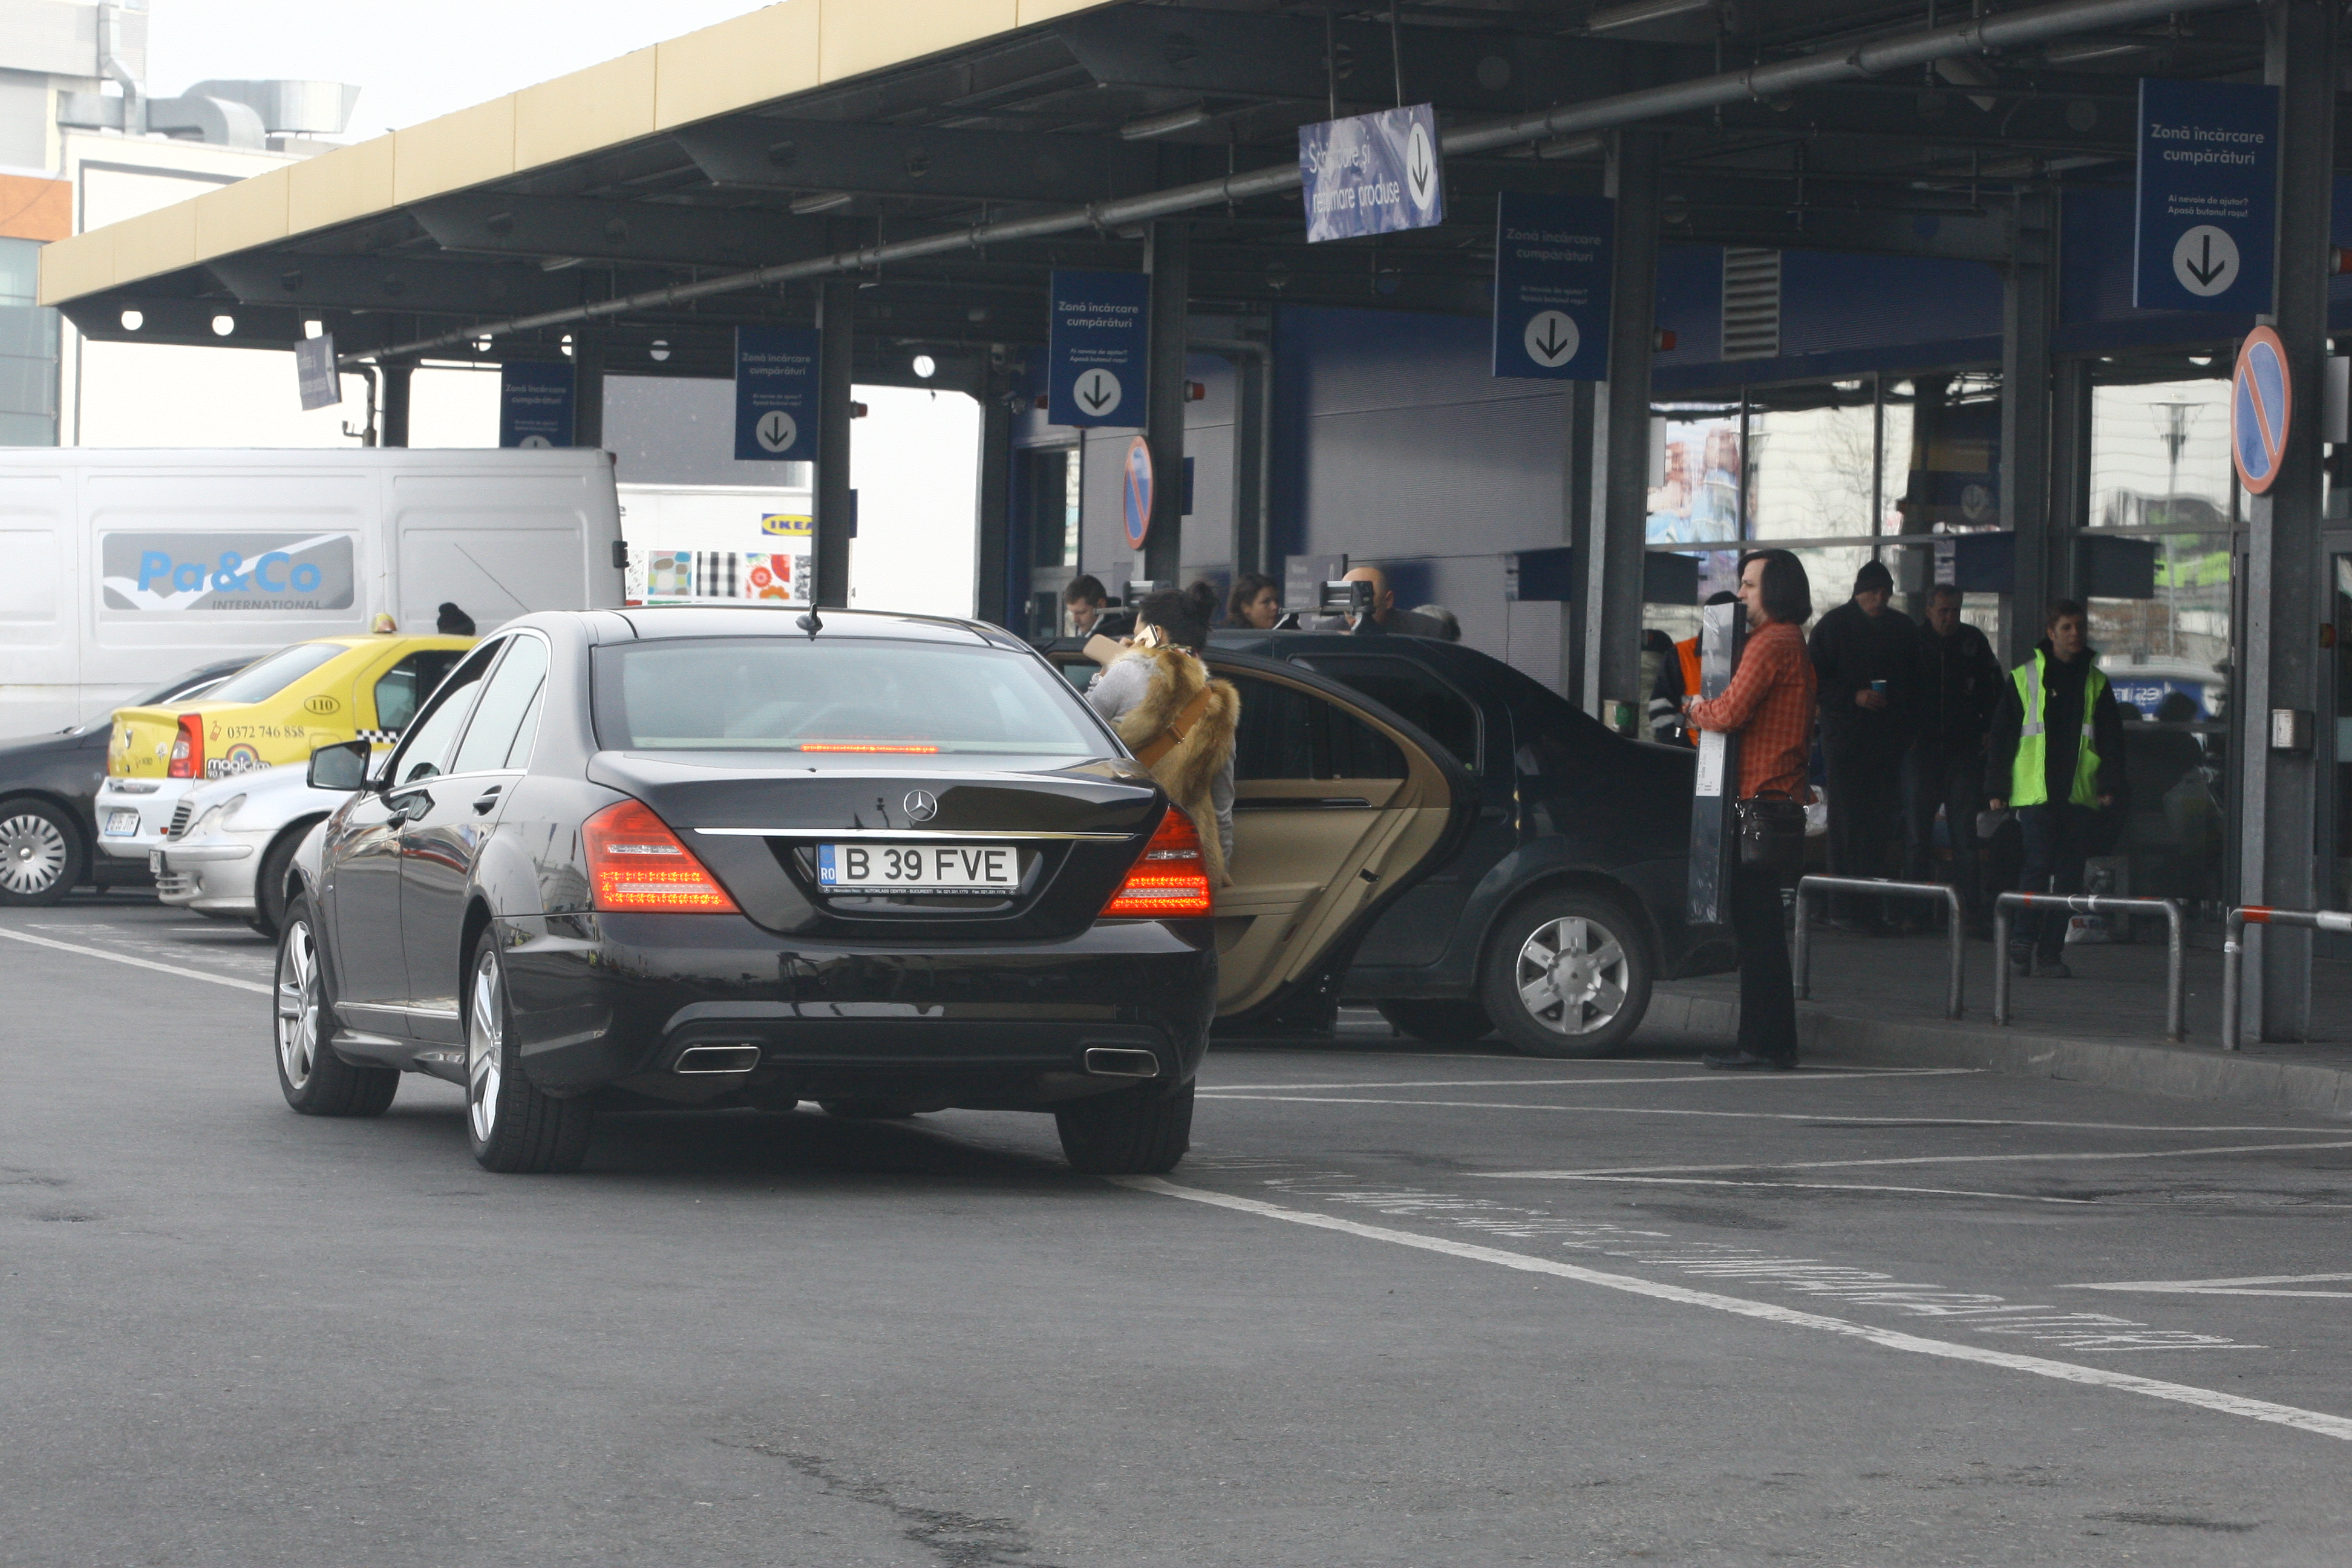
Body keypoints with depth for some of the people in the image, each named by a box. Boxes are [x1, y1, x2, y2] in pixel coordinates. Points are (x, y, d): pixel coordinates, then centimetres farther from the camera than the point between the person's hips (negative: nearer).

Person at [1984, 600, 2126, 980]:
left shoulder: (2095, 684, 13)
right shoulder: (2025, 678, 5)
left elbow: (2111, 738, 13)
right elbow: (2001, 735, 6)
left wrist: (2109, 786, 1)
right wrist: (1997, 789, 1)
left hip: (2079, 793, 3)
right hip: (2036, 791, -3)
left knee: (2068, 873, 0)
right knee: (2038, 864, -12)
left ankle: (2049, 952, 4)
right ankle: (2023, 943, -3)